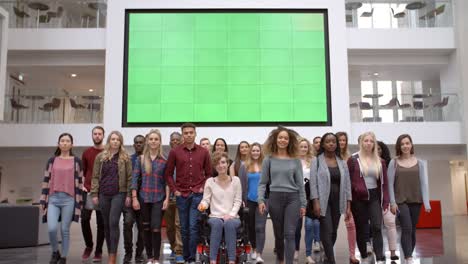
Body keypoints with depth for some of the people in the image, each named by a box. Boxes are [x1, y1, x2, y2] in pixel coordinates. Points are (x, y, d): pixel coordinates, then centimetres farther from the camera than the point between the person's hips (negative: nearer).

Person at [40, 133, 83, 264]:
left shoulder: (76, 161, 3)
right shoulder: (52, 160, 8)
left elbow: (79, 182, 3)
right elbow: (46, 181, 8)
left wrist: (79, 202, 0)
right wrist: (43, 200, 4)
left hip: (69, 199, -1)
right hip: (53, 198, 1)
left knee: (65, 230, 3)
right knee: (52, 228, -11)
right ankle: (55, 252, 16)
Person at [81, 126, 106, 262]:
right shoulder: (86, 153, 8)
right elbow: (82, 171, 14)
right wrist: (82, 185, 1)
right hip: (88, 191, 2)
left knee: (101, 223, 3)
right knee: (84, 219, 1)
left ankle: (98, 251, 14)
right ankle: (88, 246, 23)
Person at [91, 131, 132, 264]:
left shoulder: (125, 157, 2)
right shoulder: (100, 156, 8)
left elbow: (129, 177, 1)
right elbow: (95, 176, 7)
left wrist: (129, 195, -5)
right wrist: (94, 194, 0)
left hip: (119, 194, -3)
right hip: (103, 194, 3)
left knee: (113, 223, -11)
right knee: (106, 224, 9)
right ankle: (110, 252, 20)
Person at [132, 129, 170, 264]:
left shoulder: (164, 160, 1)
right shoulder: (140, 159, 4)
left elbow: (167, 181, 1)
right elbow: (135, 178, 2)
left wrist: (167, 199, -6)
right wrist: (134, 198, -5)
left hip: (158, 199, -1)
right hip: (143, 198, 2)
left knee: (156, 228, -7)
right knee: (146, 228, 8)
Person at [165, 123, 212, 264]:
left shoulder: (204, 152, 3)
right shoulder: (174, 152, 1)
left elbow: (208, 173, 9)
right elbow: (168, 174, 6)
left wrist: (204, 188, -2)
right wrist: (174, 190, -2)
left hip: (197, 194, -1)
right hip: (181, 195, 1)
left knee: (193, 227, -5)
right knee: (184, 228, 9)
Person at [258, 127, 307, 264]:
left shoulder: (295, 160, 6)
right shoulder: (269, 160, 4)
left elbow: (300, 183, 7)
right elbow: (262, 182, 4)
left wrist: (303, 204, 3)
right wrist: (261, 200, -8)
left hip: (292, 198, 0)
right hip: (275, 198, 1)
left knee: (289, 234, -7)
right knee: (278, 234, 11)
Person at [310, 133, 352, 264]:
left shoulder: (342, 162, 9)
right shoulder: (317, 161, -1)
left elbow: (347, 184, 9)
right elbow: (313, 183, -6)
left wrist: (348, 206, 4)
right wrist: (316, 202, -15)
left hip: (338, 201, 4)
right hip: (324, 201, -4)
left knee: (334, 231, 9)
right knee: (327, 231, -8)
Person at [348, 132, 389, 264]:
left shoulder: (379, 161, 8)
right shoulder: (353, 160, -2)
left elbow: (384, 182, 7)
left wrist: (385, 201, 2)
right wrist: (357, 188, -14)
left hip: (375, 197, 2)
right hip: (359, 199, -2)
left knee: (376, 227, -9)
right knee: (361, 229, 7)